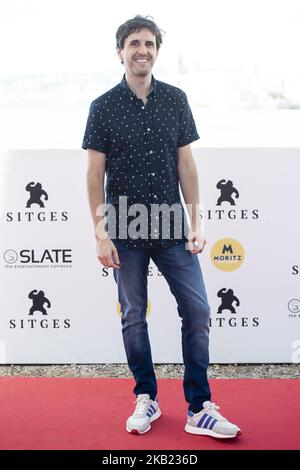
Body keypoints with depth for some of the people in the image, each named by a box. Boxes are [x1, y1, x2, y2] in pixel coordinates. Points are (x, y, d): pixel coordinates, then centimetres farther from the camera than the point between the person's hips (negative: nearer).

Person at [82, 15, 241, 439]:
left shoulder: (176, 100, 5)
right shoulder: (104, 107, -1)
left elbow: (186, 163, 6)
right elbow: (95, 174, -2)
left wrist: (196, 222, 1)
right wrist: (101, 234, -7)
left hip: (172, 229, 2)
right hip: (126, 231, -1)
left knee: (198, 312, -1)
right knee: (133, 317, 8)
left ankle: (200, 409, 11)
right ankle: (146, 399, 25)